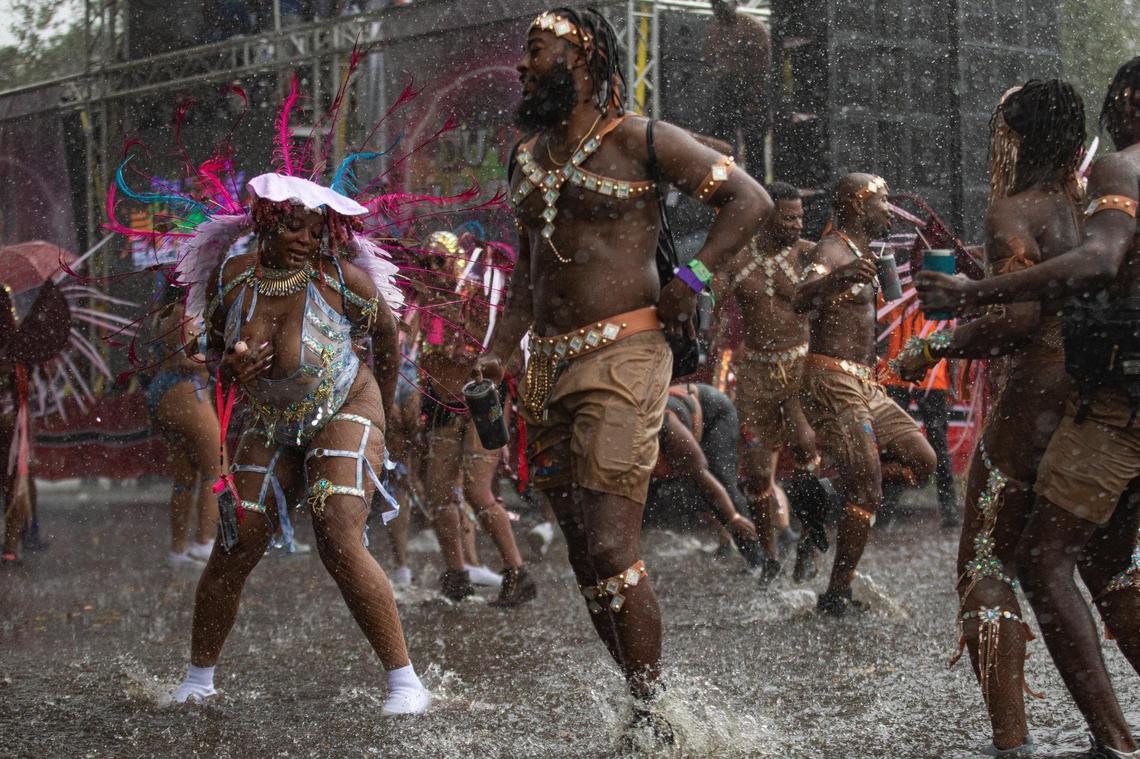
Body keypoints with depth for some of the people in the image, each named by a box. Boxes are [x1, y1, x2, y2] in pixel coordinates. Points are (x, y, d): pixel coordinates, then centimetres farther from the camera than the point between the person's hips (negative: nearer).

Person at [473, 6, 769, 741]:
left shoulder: (639, 142, -4)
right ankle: (643, 703, 16)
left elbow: (750, 198, -4)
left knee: (610, 549, -15)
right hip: (549, 369, 7)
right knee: (586, 558, 7)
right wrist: (497, 353, 12)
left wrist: (693, 279, -12)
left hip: (621, 358, -7)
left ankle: (654, 716, -6)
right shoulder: (528, 160, 17)